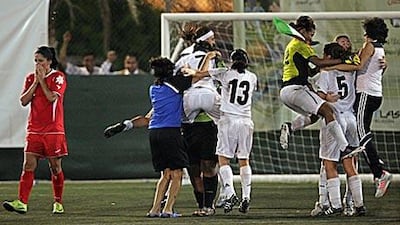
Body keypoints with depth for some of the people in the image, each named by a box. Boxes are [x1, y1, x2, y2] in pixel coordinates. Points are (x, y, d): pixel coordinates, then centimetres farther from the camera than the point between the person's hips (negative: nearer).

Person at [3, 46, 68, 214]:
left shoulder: (58, 77, -2)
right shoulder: (31, 78, 11)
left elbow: (52, 97, -17)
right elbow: (24, 101, 2)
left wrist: (42, 80, -9)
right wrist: (35, 82, -4)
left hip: (53, 130, -4)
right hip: (34, 130, 4)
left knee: (55, 167, 4)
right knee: (28, 165, -7)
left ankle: (58, 203, 17)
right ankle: (22, 202, -15)